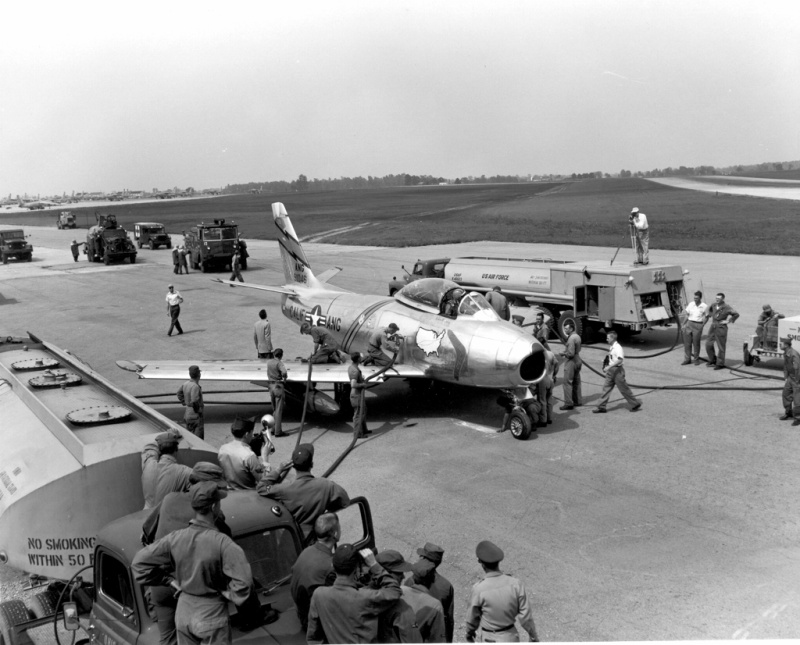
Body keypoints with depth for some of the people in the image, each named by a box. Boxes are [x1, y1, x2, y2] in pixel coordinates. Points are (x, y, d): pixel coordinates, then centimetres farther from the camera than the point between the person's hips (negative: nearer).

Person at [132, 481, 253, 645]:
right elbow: (243, 581, -31)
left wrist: (172, 581, 4)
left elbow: (139, 562, -2)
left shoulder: (175, 538, -11)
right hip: (212, 618, -4)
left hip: (183, 614, 5)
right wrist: (229, 594, -10)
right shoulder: (222, 543, -25)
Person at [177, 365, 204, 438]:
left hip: (187, 415, 9)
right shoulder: (195, 386, -24)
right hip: (195, 416, -9)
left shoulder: (186, 384, 2)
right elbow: (194, 402, -29)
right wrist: (199, 410, -15)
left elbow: (179, 393, 20)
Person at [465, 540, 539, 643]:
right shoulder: (516, 584, -18)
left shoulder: (478, 589, -25)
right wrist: (533, 635, 5)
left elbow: (473, 616, -8)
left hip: (491, 639, -3)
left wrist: (469, 632, 12)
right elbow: (525, 615, -12)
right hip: (511, 637, 3)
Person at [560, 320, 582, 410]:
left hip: (571, 362, -10)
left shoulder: (571, 338, -21)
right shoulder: (577, 336, 9)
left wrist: (563, 353, -7)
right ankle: (578, 401, 26)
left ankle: (568, 403, -5)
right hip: (578, 360, 10)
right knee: (576, 381, 17)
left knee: (568, 382, -5)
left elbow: (571, 353, -24)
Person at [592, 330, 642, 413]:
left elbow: (620, 359, -30)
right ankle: (601, 407, 9)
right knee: (606, 388, 6)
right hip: (611, 370, 9)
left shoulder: (617, 347, -19)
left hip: (617, 370, -9)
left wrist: (609, 367, -32)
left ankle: (636, 404, 18)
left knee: (623, 389, 2)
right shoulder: (611, 347, 8)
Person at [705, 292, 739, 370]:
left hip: (721, 327, -7)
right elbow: (709, 309, 30)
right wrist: (708, 315, 15)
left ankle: (720, 364, 8)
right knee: (708, 344, 7)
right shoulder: (714, 305, 7)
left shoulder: (726, 307, -11)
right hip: (713, 326, 7)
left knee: (721, 346, 0)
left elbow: (736, 314, -13)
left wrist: (729, 321, -12)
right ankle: (712, 360, 23)